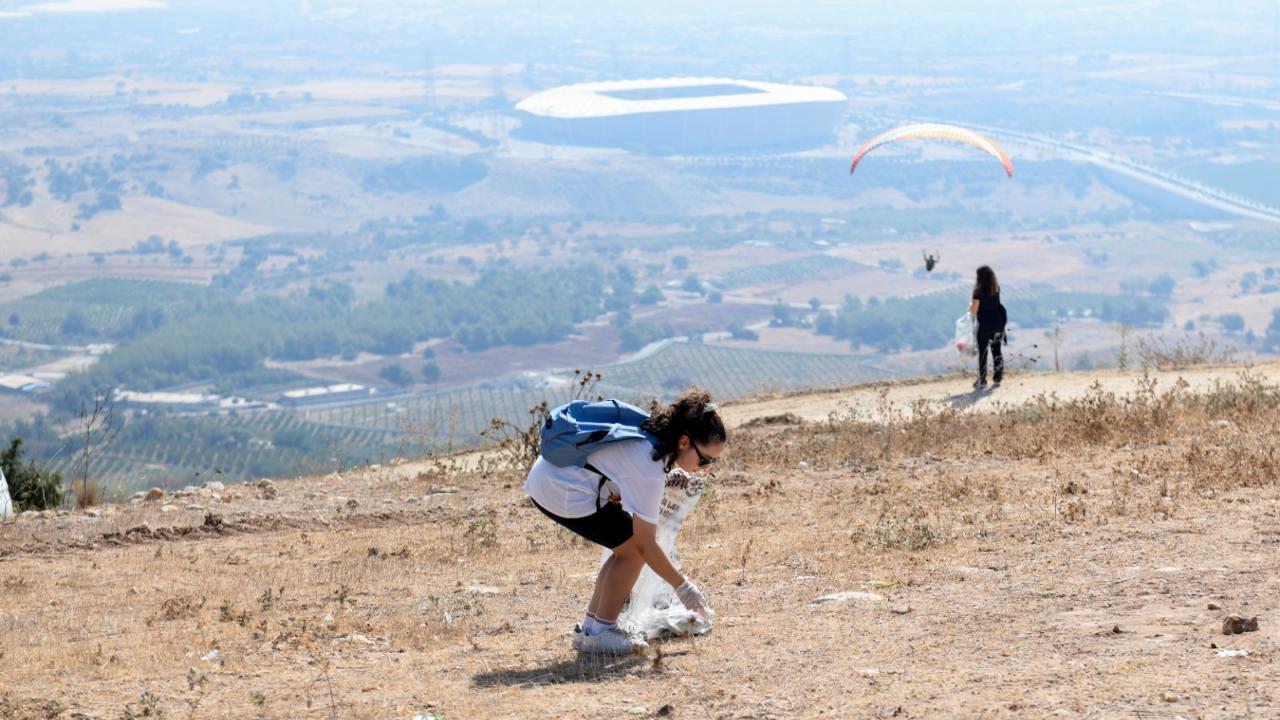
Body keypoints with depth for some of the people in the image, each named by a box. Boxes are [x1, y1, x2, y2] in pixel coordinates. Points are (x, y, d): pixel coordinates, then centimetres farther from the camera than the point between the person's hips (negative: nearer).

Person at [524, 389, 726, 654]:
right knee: (633, 550, -9)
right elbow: (646, 544, -20)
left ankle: (589, 628, 14)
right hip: (561, 491, -10)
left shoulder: (653, 433, 1)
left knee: (628, 549, 10)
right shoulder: (649, 470, -25)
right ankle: (600, 632, -2)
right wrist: (683, 587, -12)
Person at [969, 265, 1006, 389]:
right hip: (997, 323, 5)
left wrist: (970, 306, 5)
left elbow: (974, 310, -14)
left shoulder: (979, 291, -14)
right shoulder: (996, 289, 2)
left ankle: (981, 381, 2)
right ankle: (998, 377, 20)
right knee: (996, 351, 17)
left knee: (982, 353, 2)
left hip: (984, 324, -5)